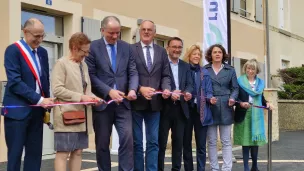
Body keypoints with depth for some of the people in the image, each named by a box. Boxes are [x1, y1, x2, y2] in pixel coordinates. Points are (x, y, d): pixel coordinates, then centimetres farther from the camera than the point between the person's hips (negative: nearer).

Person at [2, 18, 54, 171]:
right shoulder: (13, 50, -9)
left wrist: (46, 102, 7)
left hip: (36, 110, 6)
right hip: (17, 110, -6)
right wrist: (39, 100, -20)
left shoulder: (42, 52, 11)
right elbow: (15, 82, -17)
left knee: (35, 153, 7)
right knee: (15, 153, 0)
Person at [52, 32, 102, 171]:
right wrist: (80, 97, -17)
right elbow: (56, 89, -15)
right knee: (63, 152, -5)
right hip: (67, 115, -7)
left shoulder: (84, 65, 13)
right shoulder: (62, 63, -7)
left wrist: (92, 97, -2)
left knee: (78, 151, 9)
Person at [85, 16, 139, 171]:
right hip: (102, 102, -2)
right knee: (102, 143, 7)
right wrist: (109, 91, -18)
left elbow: (133, 72, 6)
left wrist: (133, 89, -14)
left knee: (127, 139, -6)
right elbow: (91, 75, -8)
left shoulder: (126, 47, 8)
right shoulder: (93, 47, -2)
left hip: (123, 102, 2)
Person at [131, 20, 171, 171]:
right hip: (136, 102, -3)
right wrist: (140, 89, -20)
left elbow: (166, 75, 8)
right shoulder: (131, 49, -1)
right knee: (136, 142, 7)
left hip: (154, 102, 3)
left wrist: (166, 89, -11)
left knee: (153, 142, 7)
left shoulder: (162, 51, 11)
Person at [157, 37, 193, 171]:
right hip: (164, 108, -4)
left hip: (180, 108, 5)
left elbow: (189, 84, 6)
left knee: (178, 141, 9)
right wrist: (170, 93, -25)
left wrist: (188, 93, -16)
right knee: (161, 142, 2)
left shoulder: (186, 66, 14)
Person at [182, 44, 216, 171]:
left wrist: (210, 99, -15)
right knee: (186, 142, 6)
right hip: (186, 110, -1)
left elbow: (208, 92, 6)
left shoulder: (205, 73, 9)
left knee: (201, 144, 1)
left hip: (201, 112, 1)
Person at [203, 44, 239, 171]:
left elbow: (235, 88, 8)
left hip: (225, 109, 1)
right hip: (210, 108, -1)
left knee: (226, 141, 2)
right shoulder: (204, 70, 6)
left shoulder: (230, 70, 10)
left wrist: (232, 98, -11)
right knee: (211, 141, 4)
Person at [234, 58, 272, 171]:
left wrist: (266, 103, -2)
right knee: (245, 141, -1)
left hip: (256, 115, 4)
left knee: (255, 141, 8)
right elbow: (235, 98, -6)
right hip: (244, 115, -4)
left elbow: (261, 97, 18)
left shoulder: (260, 82, 12)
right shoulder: (239, 81, -3)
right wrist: (241, 103, -24)